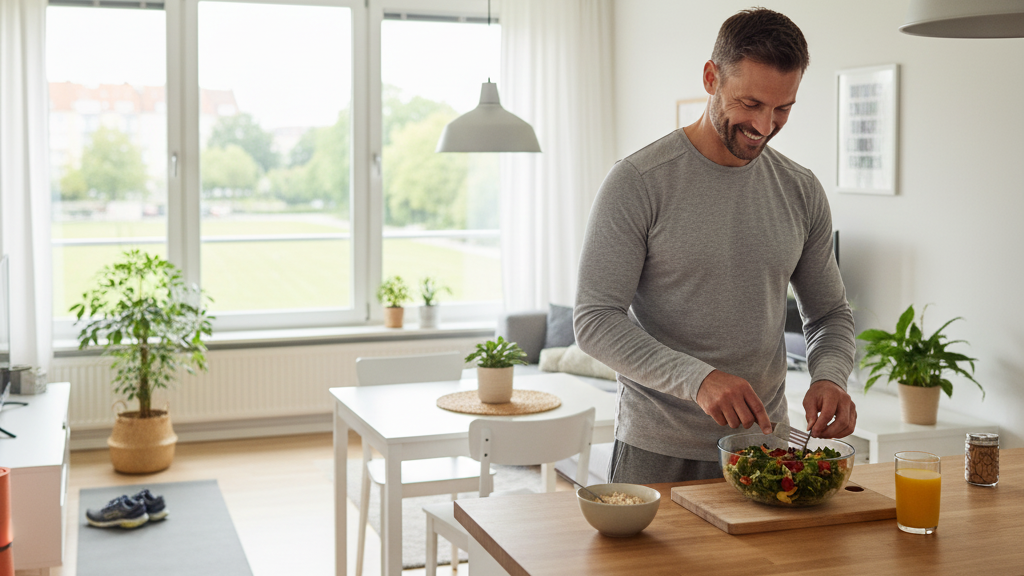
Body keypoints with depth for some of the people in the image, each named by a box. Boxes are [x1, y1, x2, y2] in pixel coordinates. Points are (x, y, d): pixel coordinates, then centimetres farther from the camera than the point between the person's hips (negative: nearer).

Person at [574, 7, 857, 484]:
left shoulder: (802, 192, 3)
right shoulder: (638, 182, -13)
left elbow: (830, 314, 11)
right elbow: (594, 320, -18)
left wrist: (829, 377, -11)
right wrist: (697, 379, -31)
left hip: (763, 447, 5)